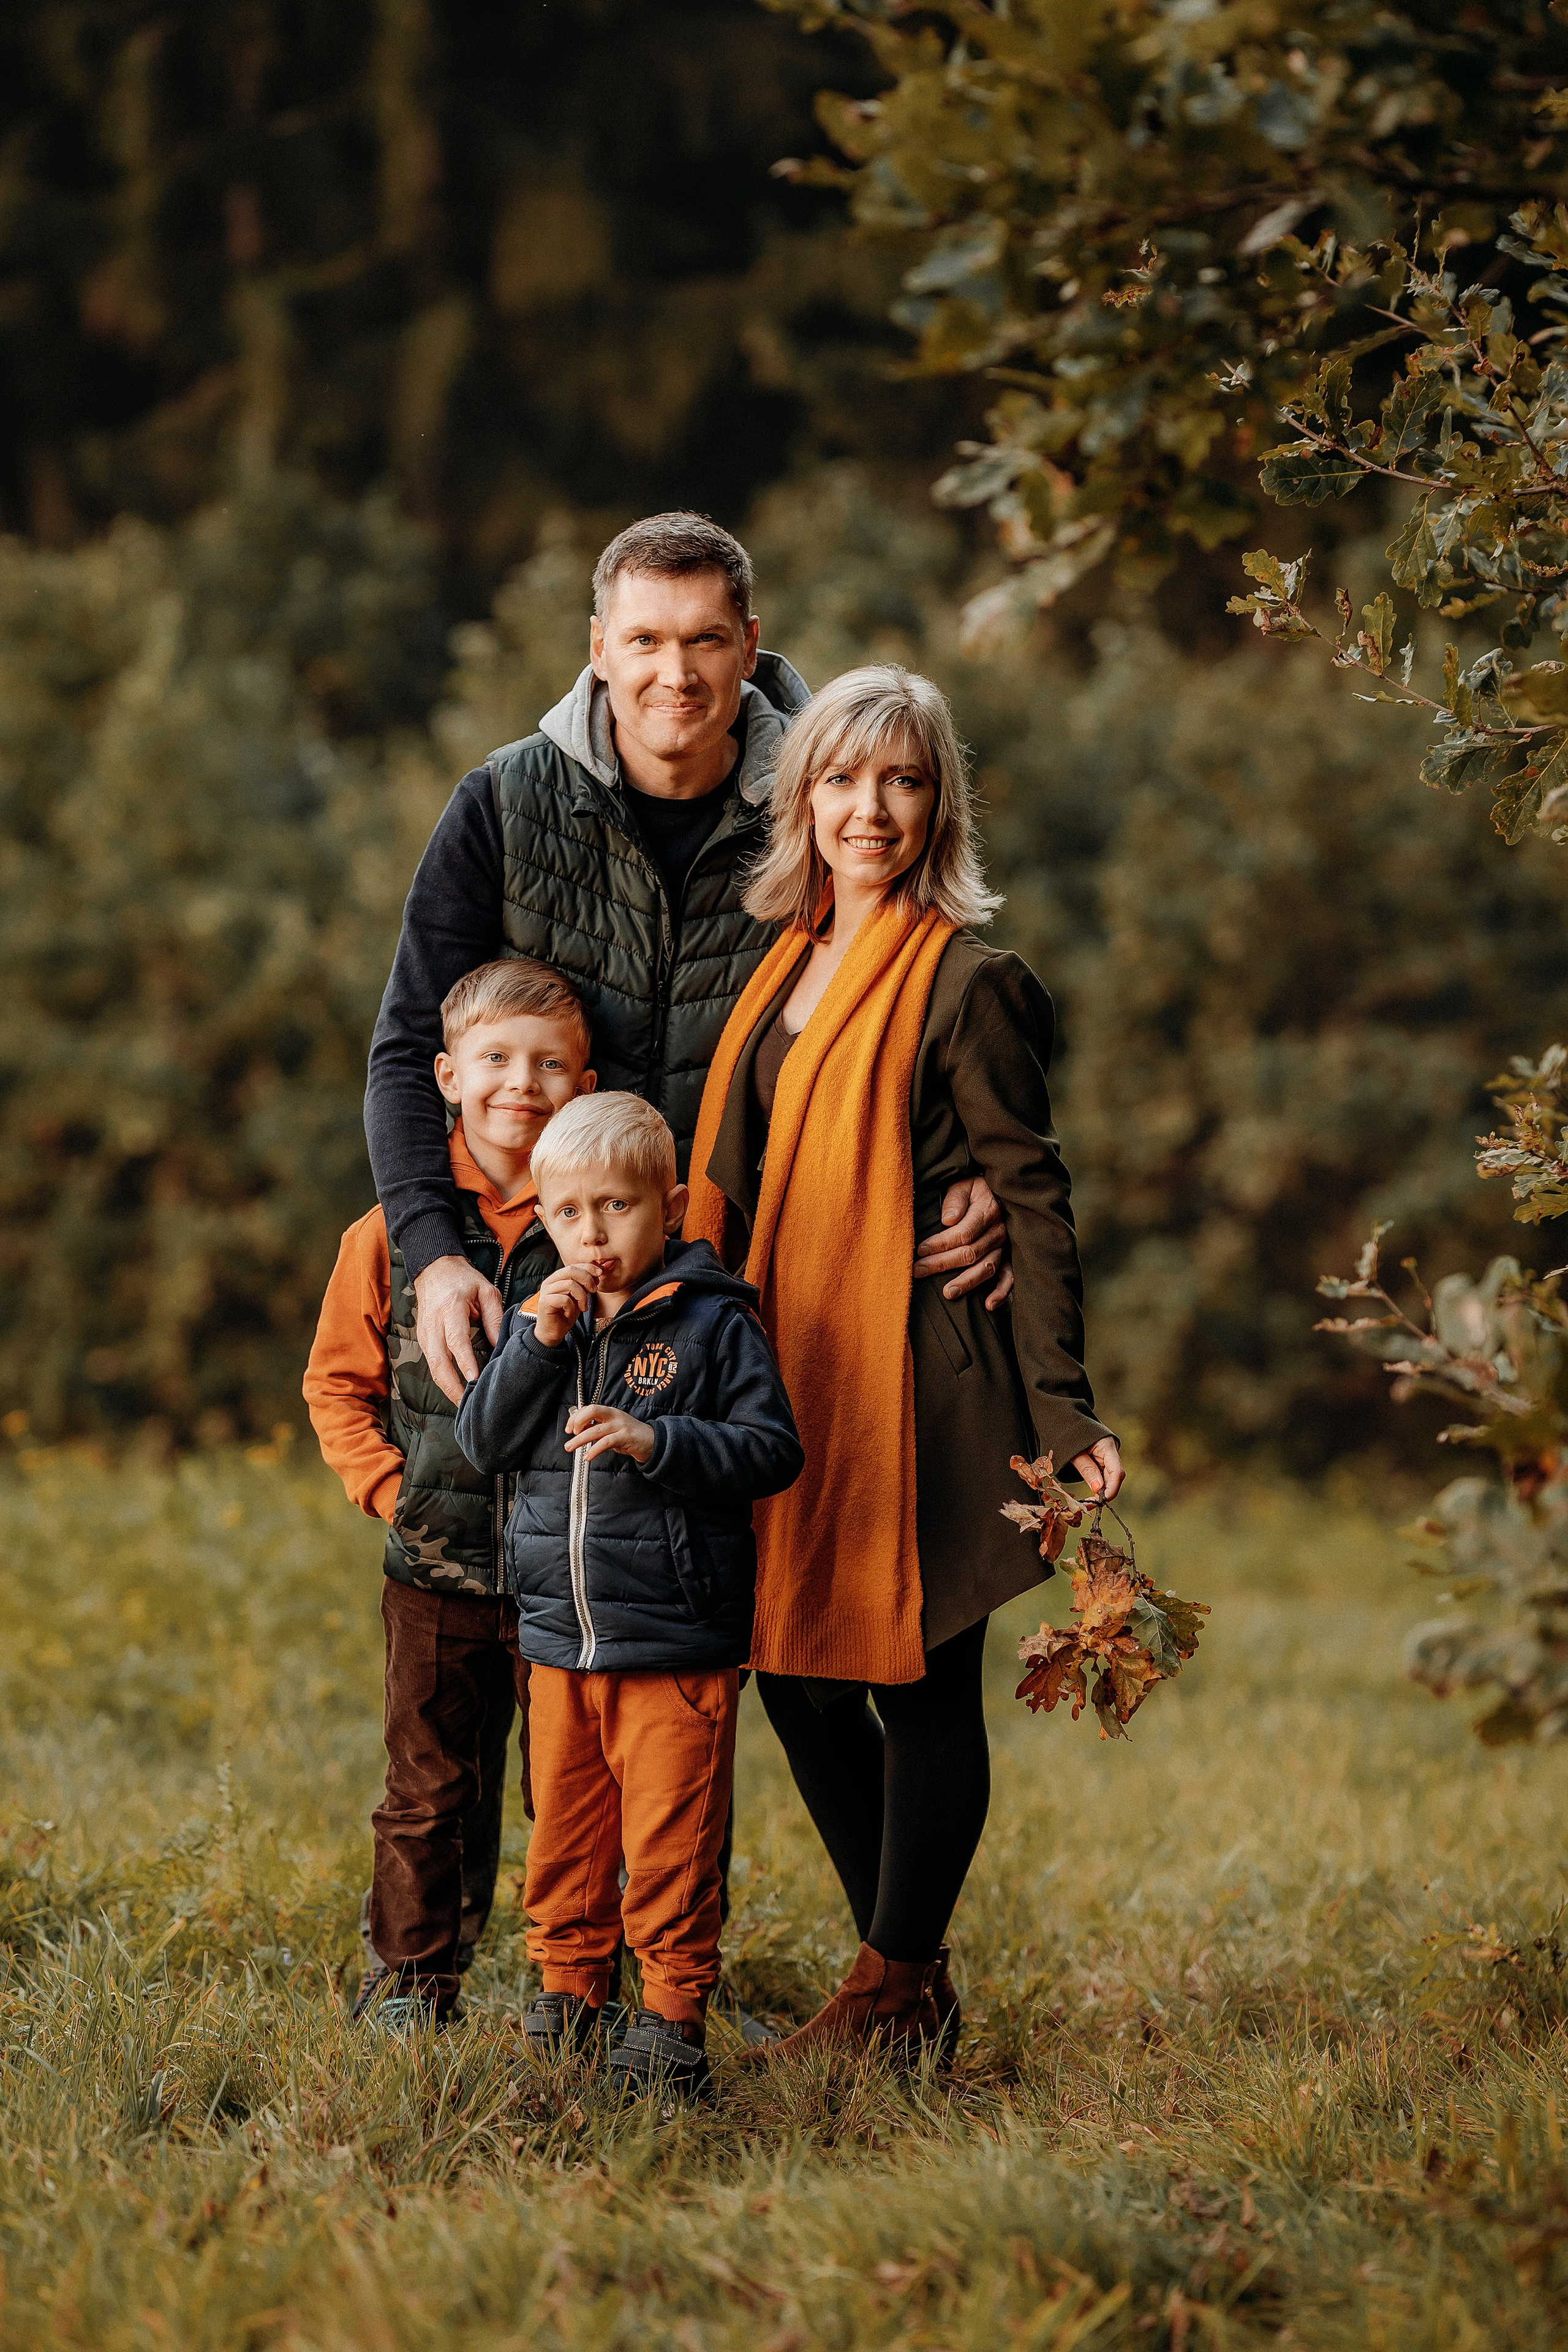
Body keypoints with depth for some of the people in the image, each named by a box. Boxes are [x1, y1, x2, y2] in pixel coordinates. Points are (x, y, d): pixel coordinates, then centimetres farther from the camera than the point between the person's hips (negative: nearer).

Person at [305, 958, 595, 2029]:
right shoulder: (396, 1229, -1)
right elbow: (339, 1382, 8)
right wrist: (391, 1488, -2)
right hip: (439, 1568, 1)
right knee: (432, 1788, 11)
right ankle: (411, 1973, 24)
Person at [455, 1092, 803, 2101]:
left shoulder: (712, 1323, -6)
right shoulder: (541, 1318, 8)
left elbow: (773, 1449, -9)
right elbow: (483, 1442, 1)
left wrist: (657, 1441, -22)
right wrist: (539, 1339, -11)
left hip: (675, 1642, -5)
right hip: (560, 1637, 5)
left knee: (670, 1841, -3)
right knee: (565, 1828, 13)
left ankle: (674, 2009, 6)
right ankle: (570, 1988, 25)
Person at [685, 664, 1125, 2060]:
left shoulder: (968, 986, -9)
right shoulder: (788, 967, 13)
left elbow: (1034, 1203, -10)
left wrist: (1063, 1410, -15)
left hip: (920, 1384, -8)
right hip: (796, 1376, 8)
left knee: (919, 1684, 1)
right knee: (797, 1674, 10)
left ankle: (898, 1991, 11)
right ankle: (908, 1973, 23)